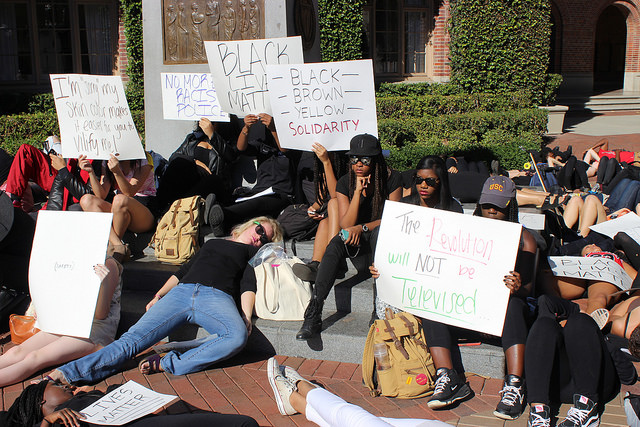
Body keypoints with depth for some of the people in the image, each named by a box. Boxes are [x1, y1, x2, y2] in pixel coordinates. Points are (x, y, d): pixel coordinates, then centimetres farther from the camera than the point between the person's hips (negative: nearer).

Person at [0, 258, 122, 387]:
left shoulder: (108, 264, -11)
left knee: (34, 358, -26)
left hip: (96, 328, -8)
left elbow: (101, 315, -14)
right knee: (17, 352, -14)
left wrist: (103, 283, -32)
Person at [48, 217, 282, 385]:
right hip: (181, 292, 3)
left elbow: (249, 285, 9)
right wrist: (159, 295, 12)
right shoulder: (212, 243, 36)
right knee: (134, 337, -18)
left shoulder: (253, 252, 26)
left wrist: (246, 317, -10)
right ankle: (67, 374, -30)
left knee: (238, 336, -38)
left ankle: (167, 364, -36)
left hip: (217, 297, -3)